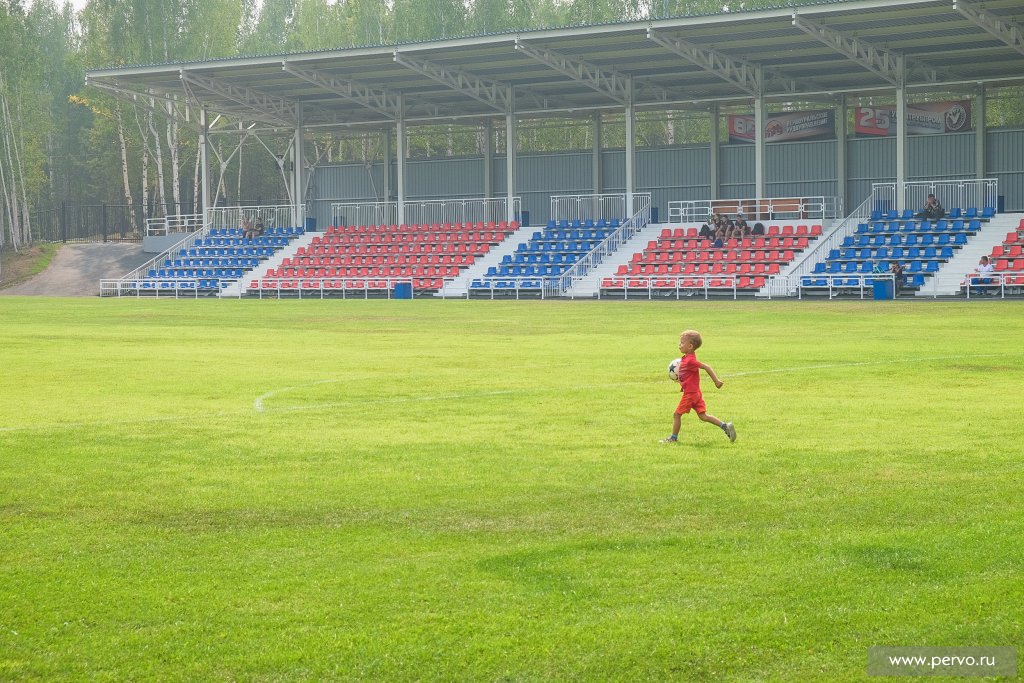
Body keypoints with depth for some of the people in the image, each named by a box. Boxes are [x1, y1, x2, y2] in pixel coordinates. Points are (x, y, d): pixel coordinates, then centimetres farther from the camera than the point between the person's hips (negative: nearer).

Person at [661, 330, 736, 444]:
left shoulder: (690, 361, -21)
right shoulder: (686, 358, 9)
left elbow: (706, 367, -24)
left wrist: (716, 381, -24)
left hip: (690, 393, -10)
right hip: (696, 392, 10)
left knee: (676, 414, 2)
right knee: (703, 416, 10)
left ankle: (673, 438, 13)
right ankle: (725, 426, 5)